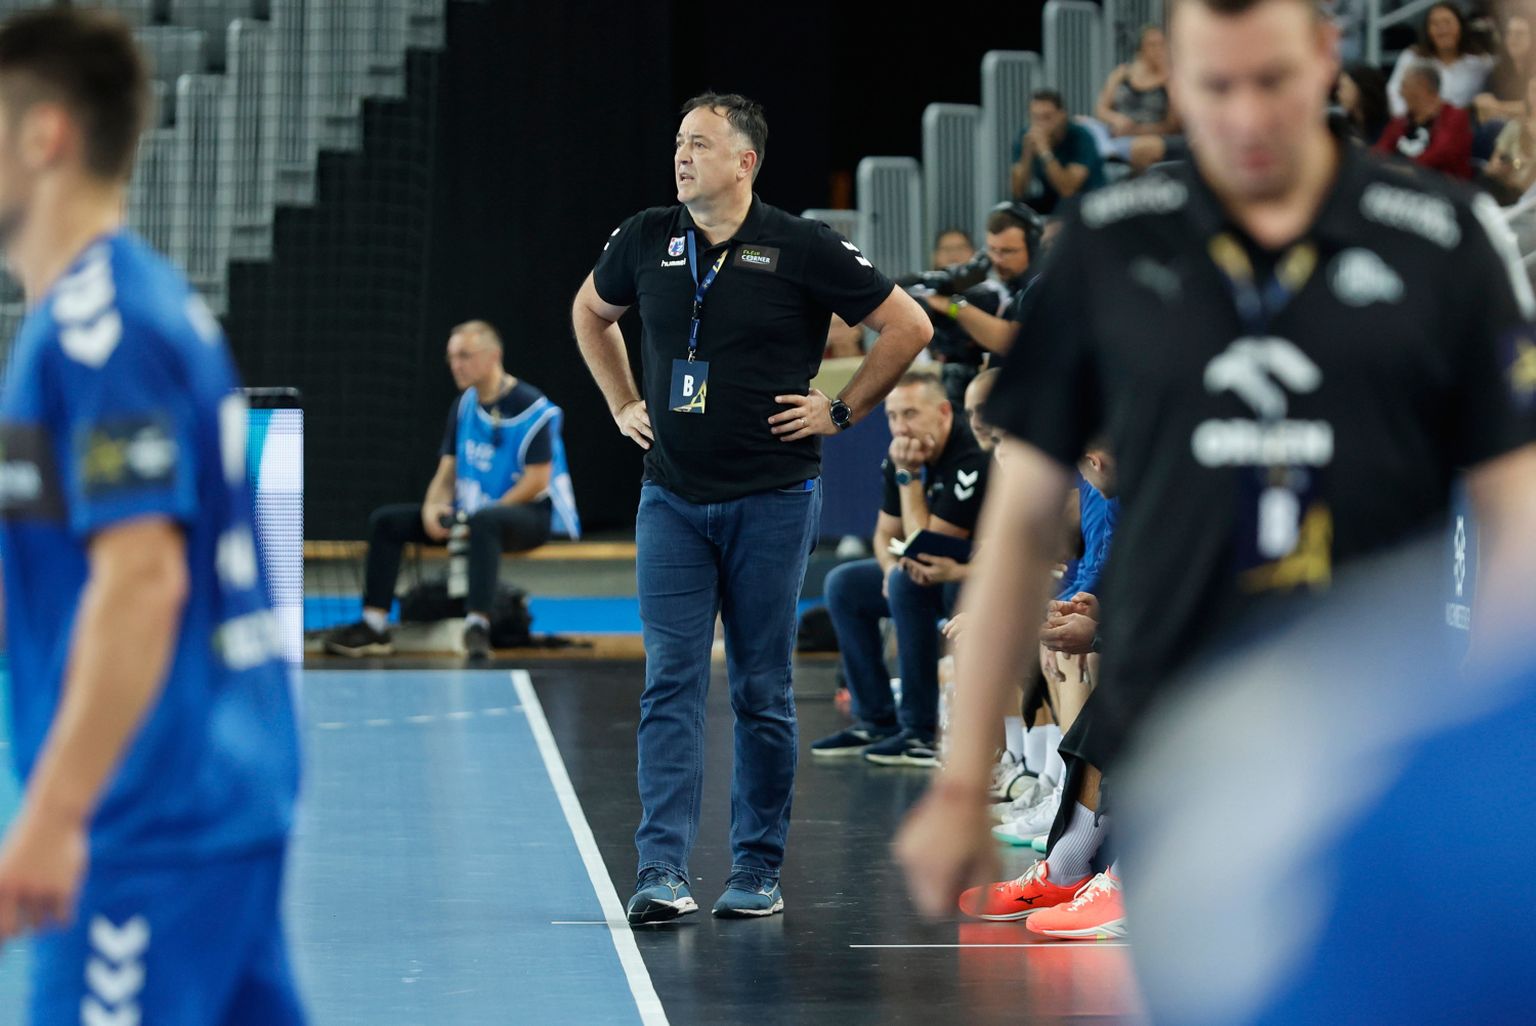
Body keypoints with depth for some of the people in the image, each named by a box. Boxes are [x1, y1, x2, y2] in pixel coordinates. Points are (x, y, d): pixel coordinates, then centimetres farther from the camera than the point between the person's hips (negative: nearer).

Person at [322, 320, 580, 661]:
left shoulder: (530, 407, -13)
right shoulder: (464, 406, 9)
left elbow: (537, 480, -18)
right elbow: (446, 473, 12)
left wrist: (481, 513, -19)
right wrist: (433, 508, -10)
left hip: (529, 516, -8)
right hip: (470, 513, 8)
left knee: (484, 522, -42)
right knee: (385, 520, -2)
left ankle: (477, 625, -49)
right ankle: (375, 626, -7)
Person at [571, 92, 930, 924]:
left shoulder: (801, 248, -8)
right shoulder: (645, 241, 3)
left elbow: (908, 327, -1)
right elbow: (591, 312, 25)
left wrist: (842, 410, -2)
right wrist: (623, 405, 16)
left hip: (771, 500, -3)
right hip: (671, 497, 3)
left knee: (762, 691, 4)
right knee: (670, 684, -5)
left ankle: (758, 870, 13)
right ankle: (663, 870, -8)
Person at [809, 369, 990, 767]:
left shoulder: (973, 460, -26)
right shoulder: (905, 455, 0)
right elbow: (885, 534, 10)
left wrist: (908, 475, -23)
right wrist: (892, 565, -13)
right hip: (945, 574, 9)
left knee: (907, 583, -31)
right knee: (844, 585, 5)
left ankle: (920, 732, -24)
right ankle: (876, 721, 6)